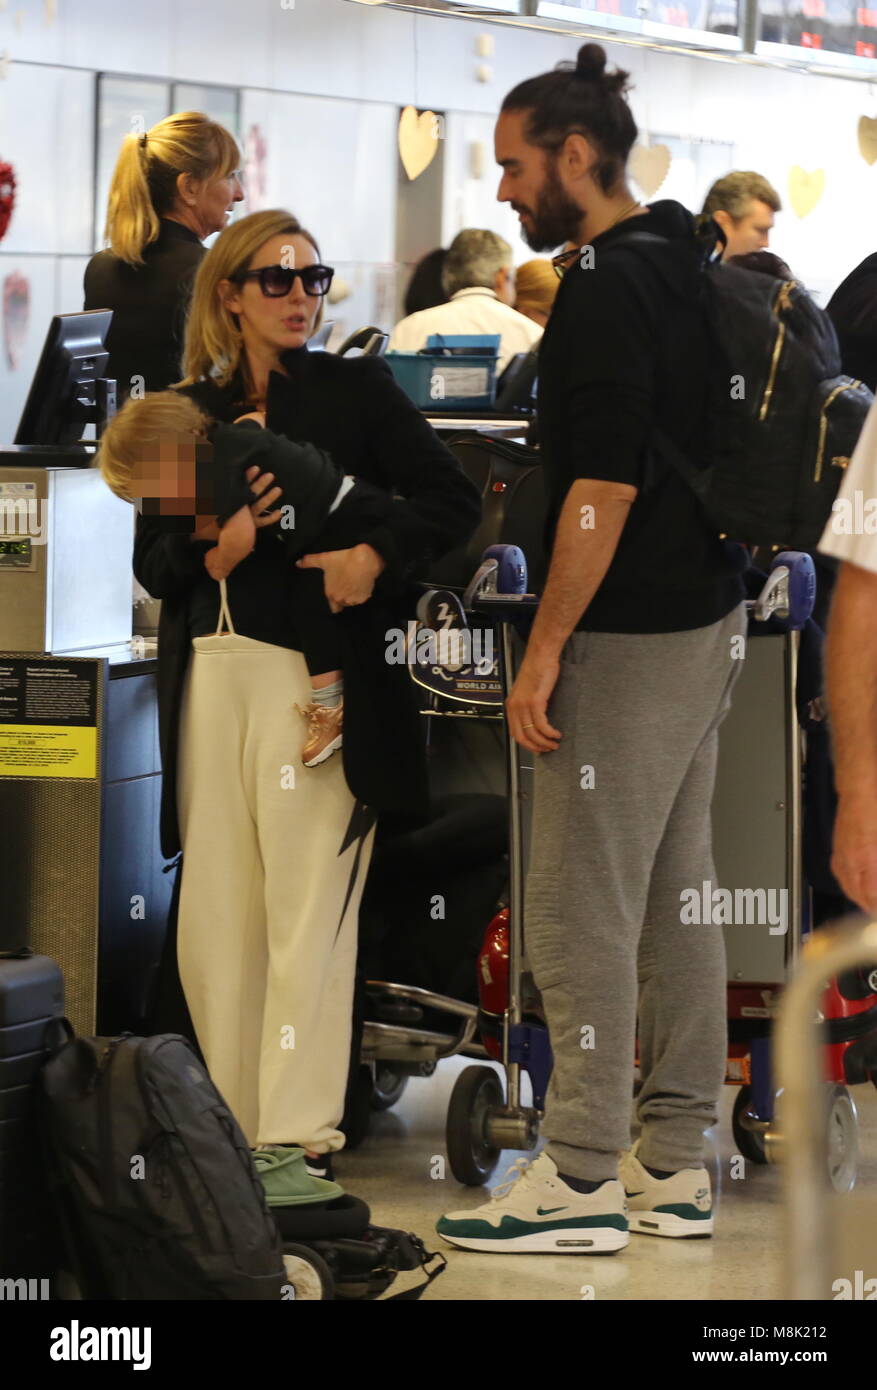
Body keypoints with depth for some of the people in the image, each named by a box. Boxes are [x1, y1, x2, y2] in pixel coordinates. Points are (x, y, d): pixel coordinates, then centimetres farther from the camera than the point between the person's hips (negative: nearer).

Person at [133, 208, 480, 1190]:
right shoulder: (191, 409, 14)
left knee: (306, 914, -6)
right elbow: (149, 563, 10)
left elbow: (451, 498, 1)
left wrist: (377, 550, -15)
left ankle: (300, 1135, -5)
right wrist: (207, 532, -10)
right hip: (209, 670, 4)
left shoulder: (354, 391, 6)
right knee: (214, 916, 4)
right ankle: (228, 1126, 12)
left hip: (314, 671, -4)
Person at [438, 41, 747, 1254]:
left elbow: (603, 486, -22)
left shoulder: (604, 290, -17)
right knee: (676, 894, 11)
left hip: (629, 639, -10)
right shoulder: (683, 267, 13)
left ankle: (582, 1180, -3)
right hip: (707, 619, 10)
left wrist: (545, 649, -18)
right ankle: (675, 1166, 16)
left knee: (582, 907, -6)